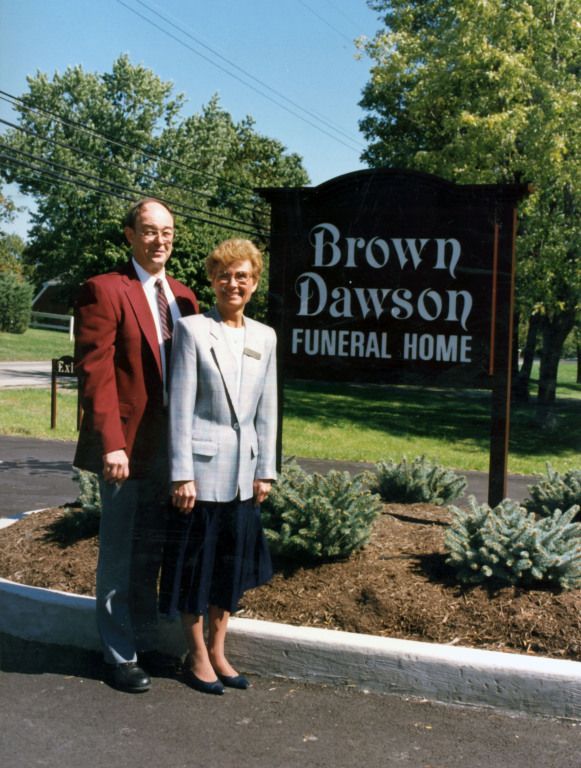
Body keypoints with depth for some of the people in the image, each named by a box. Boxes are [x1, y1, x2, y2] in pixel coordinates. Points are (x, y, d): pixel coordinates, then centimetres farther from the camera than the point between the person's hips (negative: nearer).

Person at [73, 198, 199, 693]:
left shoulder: (183, 296, 13)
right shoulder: (104, 291, -8)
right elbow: (95, 372, -14)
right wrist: (111, 444, -22)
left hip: (172, 444, 6)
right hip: (127, 446, -6)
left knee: (153, 553, 16)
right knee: (121, 556, 5)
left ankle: (147, 643, 30)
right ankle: (121, 656, 18)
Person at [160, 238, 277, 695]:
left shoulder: (264, 337, 8)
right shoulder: (193, 330, -6)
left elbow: (267, 409, 10)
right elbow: (180, 405, -10)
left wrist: (265, 470, 7)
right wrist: (182, 473, -13)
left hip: (243, 469, 5)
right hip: (202, 466, -5)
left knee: (232, 563, 13)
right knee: (196, 562, 6)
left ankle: (218, 651, 28)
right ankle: (197, 657, 22)